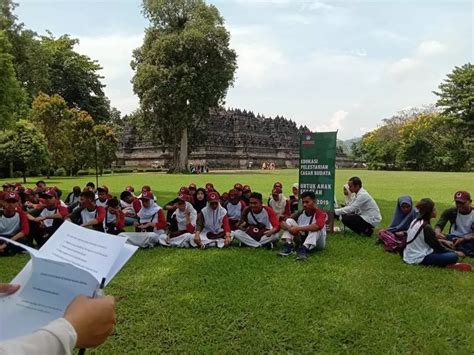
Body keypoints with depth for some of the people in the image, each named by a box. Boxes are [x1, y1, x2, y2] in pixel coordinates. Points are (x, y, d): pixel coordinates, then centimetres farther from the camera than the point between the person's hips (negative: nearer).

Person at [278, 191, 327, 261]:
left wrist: (298, 228, -39)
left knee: (316, 228, -32)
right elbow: (282, 222, -8)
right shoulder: (300, 214, -3)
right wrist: (289, 228, -31)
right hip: (302, 240, 4)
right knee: (289, 221, -9)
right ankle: (288, 246, -26)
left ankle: (303, 249, -44)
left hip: (317, 243, -4)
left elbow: (318, 226, -40)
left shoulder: (320, 213, -17)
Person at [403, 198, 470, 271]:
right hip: (419, 258, -10)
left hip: (410, 255, 10)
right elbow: (438, 248, -10)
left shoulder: (415, 221, 6)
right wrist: (455, 253, 3)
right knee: (453, 257, -17)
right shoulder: (426, 227, -19)